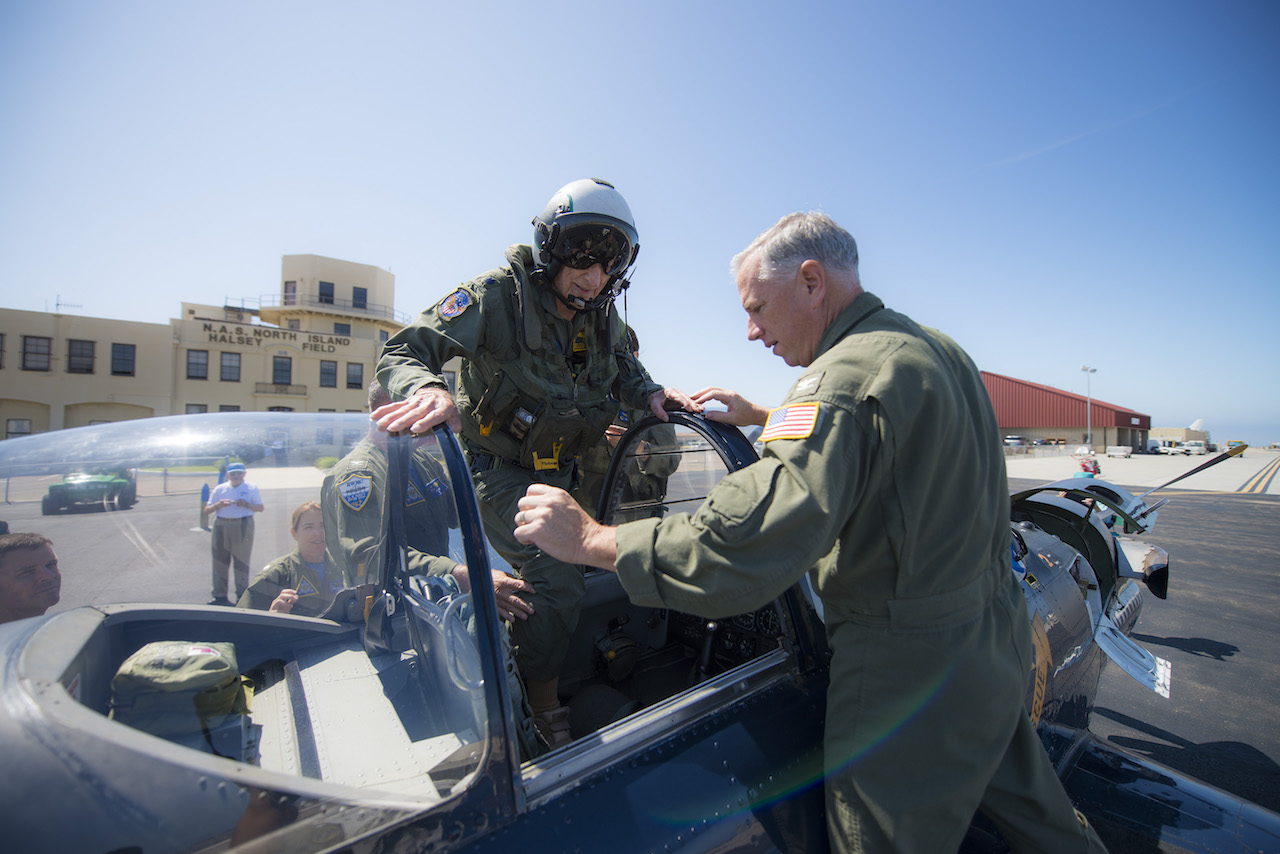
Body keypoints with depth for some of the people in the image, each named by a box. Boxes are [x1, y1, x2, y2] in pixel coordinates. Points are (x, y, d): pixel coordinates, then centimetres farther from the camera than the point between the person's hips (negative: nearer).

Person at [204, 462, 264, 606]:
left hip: (243, 526, -3)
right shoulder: (219, 489, 12)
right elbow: (207, 511, 9)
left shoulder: (251, 488, 7)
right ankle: (219, 596, 12)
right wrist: (218, 504, -11)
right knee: (219, 561, 4)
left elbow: (261, 508, 1)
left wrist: (246, 504, -17)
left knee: (241, 561, 0)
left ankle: (242, 596, 8)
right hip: (221, 526, 3)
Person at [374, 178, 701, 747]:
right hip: (500, 470, -6)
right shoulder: (498, 296, -22)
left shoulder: (602, 317, -3)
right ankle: (546, 714, 9)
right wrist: (429, 390, -49)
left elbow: (622, 365, 16)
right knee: (556, 578, -16)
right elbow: (402, 352, -26)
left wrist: (649, 393, -6)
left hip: (559, 470, 7)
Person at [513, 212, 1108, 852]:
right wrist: (764, 418, 18)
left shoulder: (848, 374, -24)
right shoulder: (936, 349, 8)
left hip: (910, 675, -9)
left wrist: (592, 539, -28)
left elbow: (750, 542, -35)